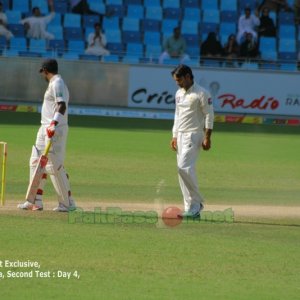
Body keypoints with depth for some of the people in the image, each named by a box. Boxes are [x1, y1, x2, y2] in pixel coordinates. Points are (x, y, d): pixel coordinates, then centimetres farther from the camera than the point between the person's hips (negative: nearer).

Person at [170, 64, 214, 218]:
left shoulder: (201, 94, -10)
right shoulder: (179, 93, 14)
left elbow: (209, 116, -11)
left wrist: (207, 138, -16)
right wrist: (174, 136, 16)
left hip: (194, 135, -8)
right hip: (181, 135, 8)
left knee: (184, 167, -20)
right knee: (182, 169, 5)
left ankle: (196, 203, -12)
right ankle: (191, 208, 8)